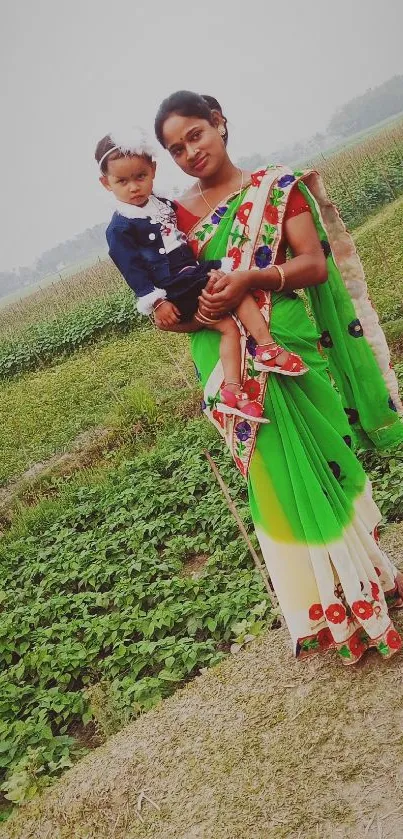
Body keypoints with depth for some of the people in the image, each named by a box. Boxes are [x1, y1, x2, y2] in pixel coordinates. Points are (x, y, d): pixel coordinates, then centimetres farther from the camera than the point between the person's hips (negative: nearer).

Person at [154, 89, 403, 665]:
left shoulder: (276, 186, 4)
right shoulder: (177, 216, 10)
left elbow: (317, 263, -6)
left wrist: (251, 279, -22)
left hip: (291, 343, -1)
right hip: (230, 363, 1)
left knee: (327, 455, 4)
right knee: (278, 476, 6)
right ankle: (333, 602, 25)